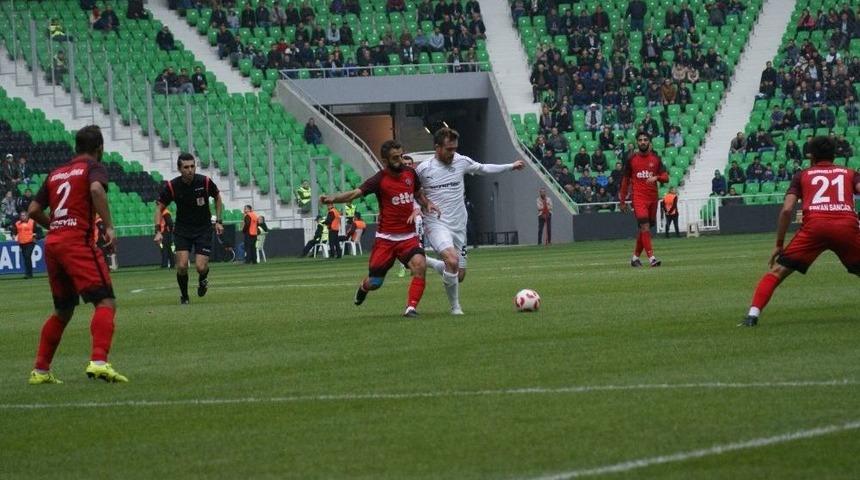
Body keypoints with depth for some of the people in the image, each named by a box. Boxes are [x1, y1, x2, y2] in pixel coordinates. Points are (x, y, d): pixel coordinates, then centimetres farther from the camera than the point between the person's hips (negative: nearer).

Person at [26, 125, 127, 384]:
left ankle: (40, 370, 19)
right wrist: (109, 226, -17)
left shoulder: (56, 173, 21)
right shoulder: (94, 167, 4)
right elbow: (96, 189, -19)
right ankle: (98, 361, -32)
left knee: (63, 310, 20)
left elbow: (34, 210, 18)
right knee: (105, 302, -12)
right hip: (78, 241, -7)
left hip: (52, 244, 7)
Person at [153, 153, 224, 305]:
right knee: (182, 265, -15)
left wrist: (218, 221, 3)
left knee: (201, 267, -11)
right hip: (182, 229, 0)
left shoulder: (205, 182, -15)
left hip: (203, 229, 0)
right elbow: (159, 207, -4)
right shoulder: (172, 186, -15)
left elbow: (217, 197, 6)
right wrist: (158, 231, -13)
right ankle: (184, 296, 10)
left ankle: (203, 280, 27)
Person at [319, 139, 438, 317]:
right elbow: (355, 193, -22)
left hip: (408, 236, 3)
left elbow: (418, 194, 23)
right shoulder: (380, 179, -11)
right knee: (375, 282, 4)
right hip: (386, 237, -3)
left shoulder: (410, 173, 4)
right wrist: (333, 198, -40)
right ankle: (363, 288, 42)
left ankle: (411, 308, -18)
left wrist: (427, 205, 2)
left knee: (420, 265, -25)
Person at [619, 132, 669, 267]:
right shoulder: (632, 159, 3)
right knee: (645, 226, -18)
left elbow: (666, 177, 4)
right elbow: (625, 180, 10)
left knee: (644, 229, 9)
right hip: (639, 198, -3)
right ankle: (651, 257, -24)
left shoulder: (655, 159, 7)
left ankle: (635, 256, 24)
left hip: (653, 197, 3)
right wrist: (622, 200, 9)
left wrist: (656, 177, -19)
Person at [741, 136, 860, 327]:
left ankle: (752, 315, -7)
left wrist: (779, 245, 17)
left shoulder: (802, 175, 23)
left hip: (814, 225, -1)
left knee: (777, 270, 8)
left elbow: (786, 210, 12)